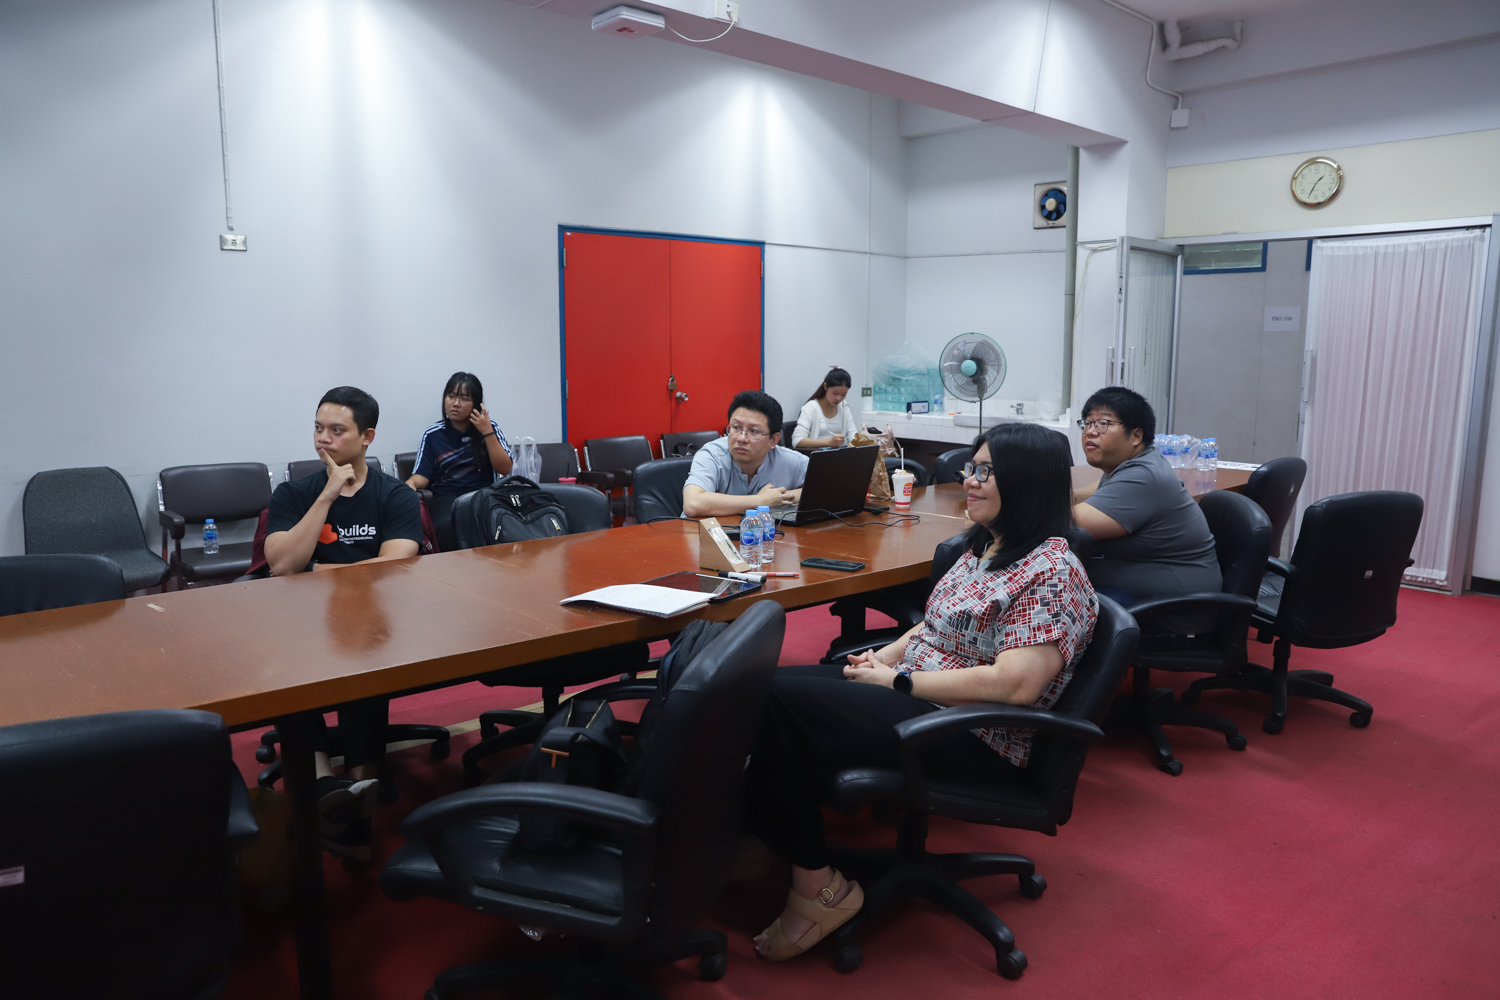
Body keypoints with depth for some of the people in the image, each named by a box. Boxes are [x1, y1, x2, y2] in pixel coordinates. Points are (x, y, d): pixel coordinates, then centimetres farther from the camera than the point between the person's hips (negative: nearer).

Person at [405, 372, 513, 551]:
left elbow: (504, 469, 2)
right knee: (447, 526, -36)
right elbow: (422, 476, 5)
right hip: (447, 498, 0)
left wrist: (487, 433, -5)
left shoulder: (490, 427, 10)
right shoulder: (432, 435, 9)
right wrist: (411, 483, -19)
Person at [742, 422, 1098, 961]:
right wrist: (889, 654, 1)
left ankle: (816, 884, -5)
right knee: (769, 689, -7)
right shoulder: (983, 546, 12)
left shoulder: (1052, 573, -16)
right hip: (918, 697, 9)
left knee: (781, 701, -20)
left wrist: (897, 680, -19)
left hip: (980, 743, -9)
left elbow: (1015, 684, -26)